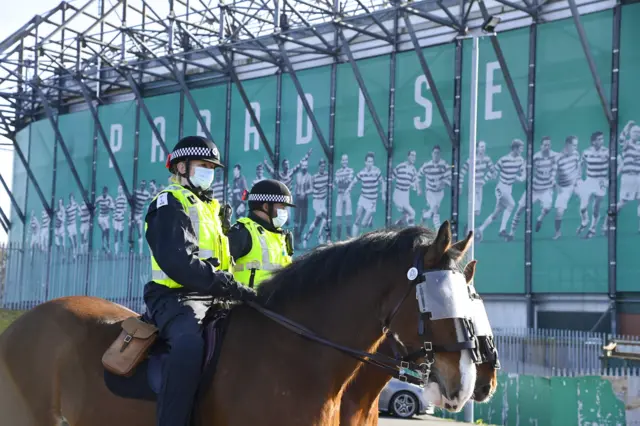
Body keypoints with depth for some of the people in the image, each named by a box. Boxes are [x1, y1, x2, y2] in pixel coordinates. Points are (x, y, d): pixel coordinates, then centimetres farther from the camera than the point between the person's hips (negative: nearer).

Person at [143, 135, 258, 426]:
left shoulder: (208, 208, 24)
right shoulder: (170, 204, -6)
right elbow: (178, 262, -22)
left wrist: (235, 290, 10)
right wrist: (232, 288, -27)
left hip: (210, 299, 10)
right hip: (176, 297, -10)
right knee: (190, 343, -38)